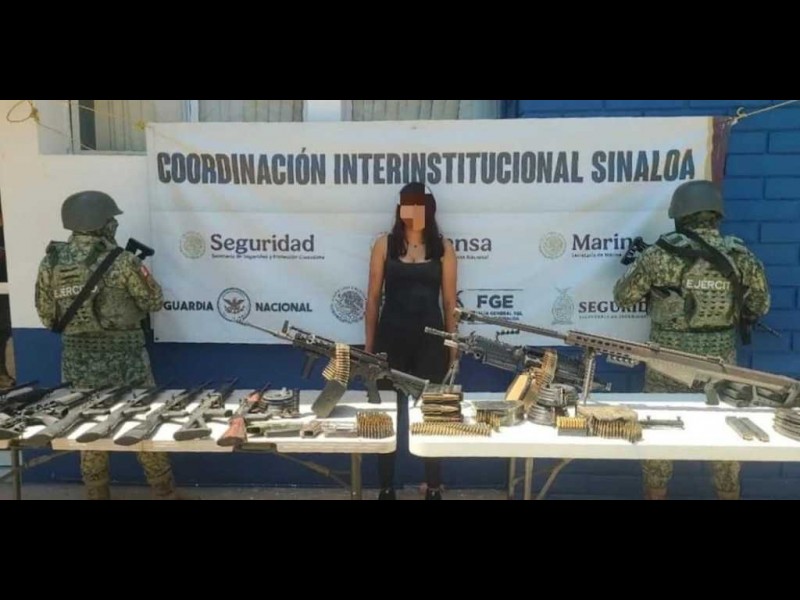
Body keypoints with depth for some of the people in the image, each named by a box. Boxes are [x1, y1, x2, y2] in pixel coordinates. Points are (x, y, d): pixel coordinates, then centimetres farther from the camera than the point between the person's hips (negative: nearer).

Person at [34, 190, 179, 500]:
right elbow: (154, 301, -5)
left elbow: (47, 316, 3)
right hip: (123, 359, -3)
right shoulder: (121, 261, -15)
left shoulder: (50, 263, -3)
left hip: (78, 361, 3)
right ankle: (164, 492, 20)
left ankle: (97, 494, 28)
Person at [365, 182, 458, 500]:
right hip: (391, 338, 0)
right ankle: (386, 487, 25)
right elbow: (373, 297, 3)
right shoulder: (384, 244, 0)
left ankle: (434, 487, 26)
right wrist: (369, 345, 2)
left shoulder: (443, 247, 1)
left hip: (430, 339, 0)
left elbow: (449, 300, 4)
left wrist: (453, 345, 3)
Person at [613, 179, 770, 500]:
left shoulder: (661, 254, -14)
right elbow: (759, 306, 7)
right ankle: (729, 493, 35)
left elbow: (623, 296, -4)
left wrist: (638, 264, 13)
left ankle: (656, 494, 27)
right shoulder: (741, 256, -4)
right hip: (720, 361, 3)